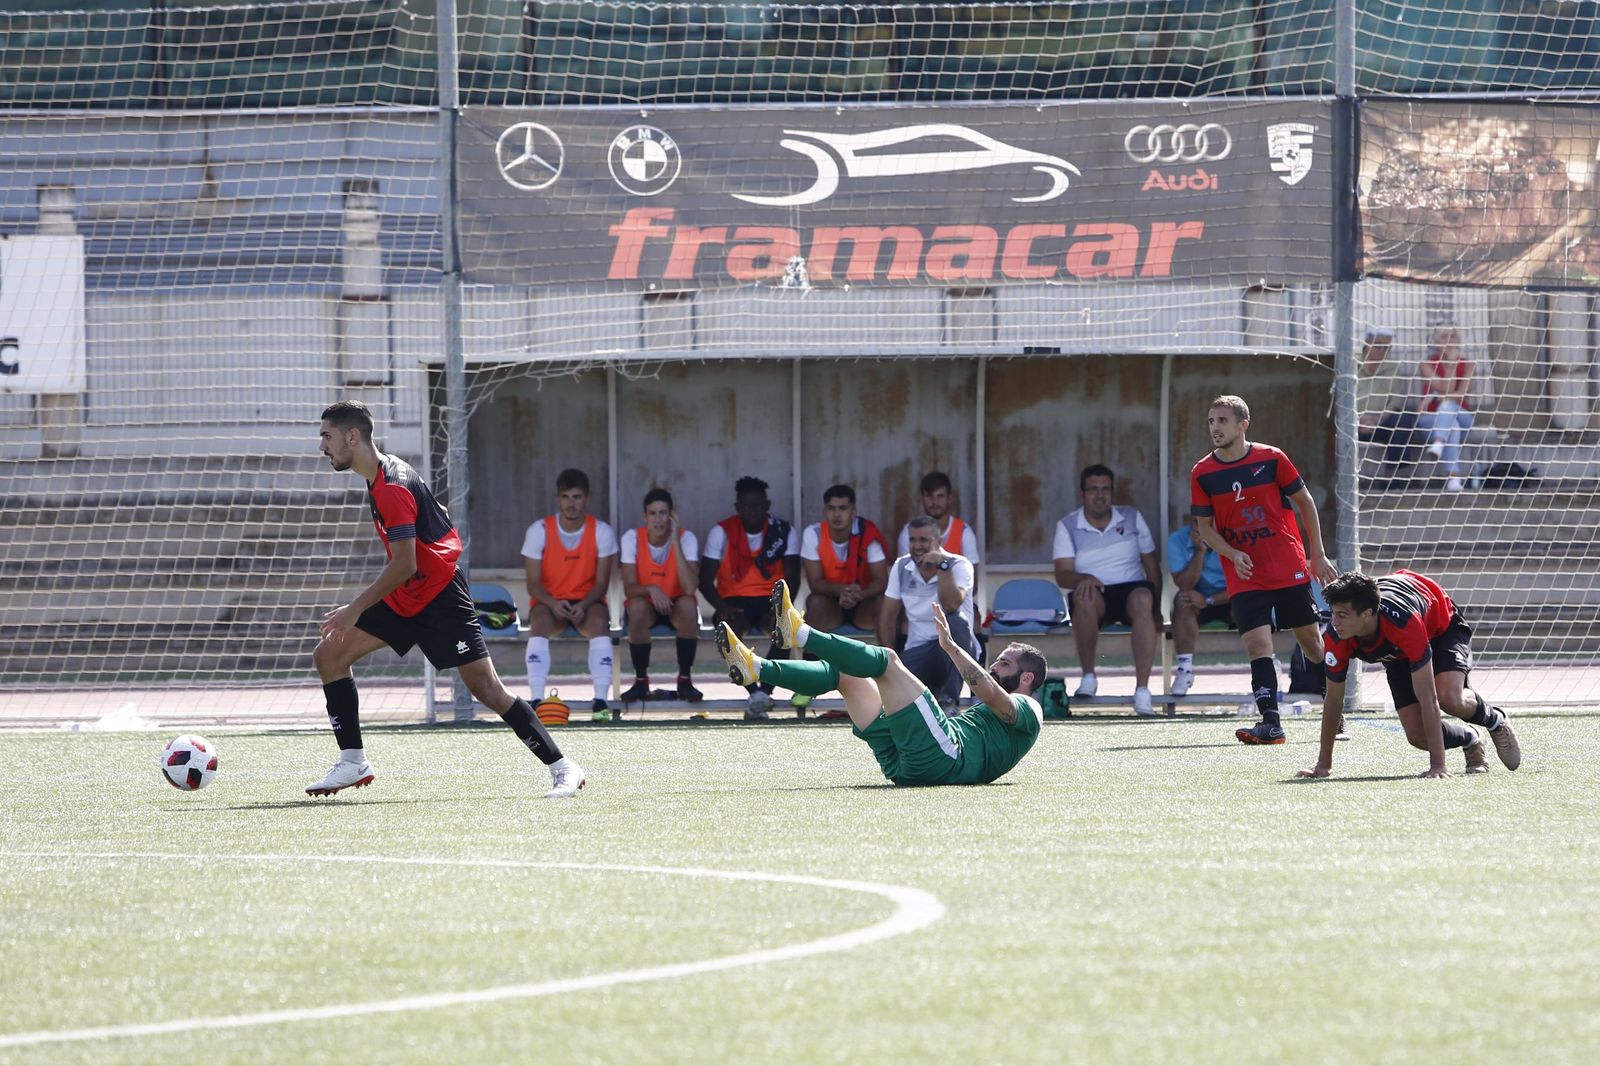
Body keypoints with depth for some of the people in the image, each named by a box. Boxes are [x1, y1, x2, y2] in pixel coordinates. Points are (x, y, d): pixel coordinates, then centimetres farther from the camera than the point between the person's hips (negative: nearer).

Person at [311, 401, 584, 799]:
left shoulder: (392, 488, -22)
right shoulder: (379, 478, 8)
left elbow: (404, 565, -26)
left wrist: (354, 610, -23)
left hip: (439, 597, -10)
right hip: (404, 598, 10)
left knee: (486, 688, -13)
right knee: (329, 655, 3)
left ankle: (563, 769, -8)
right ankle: (352, 762, 7)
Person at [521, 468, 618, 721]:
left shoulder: (602, 532, -6)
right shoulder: (539, 531, -8)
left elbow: (602, 583, -5)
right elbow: (533, 582, -7)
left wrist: (583, 606, -25)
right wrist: (553, 604, -28)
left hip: (587, 602, 0)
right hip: (549, 601, 0)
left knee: (599, 622, -34)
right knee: (540, 622, -35)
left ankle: (601, 700, -37)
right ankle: (537, 700, -39)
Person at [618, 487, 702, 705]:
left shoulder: (686, 538, -15)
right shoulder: (632, 539, -12)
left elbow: (690, 588, -28)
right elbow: (629, 588, -18)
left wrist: (675, 541, -29)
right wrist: (651, 589, -40)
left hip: (676, 606, 0)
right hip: (645, 607, 0)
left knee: (688, 604, -35)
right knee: (636, 606, -35)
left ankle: (685, 679, -20)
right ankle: (641, 680, -19)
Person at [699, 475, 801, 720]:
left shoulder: (784, 532, 2)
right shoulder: (722, 532, 0)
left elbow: (792, 578, -4)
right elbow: (705, 580, -3)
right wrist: (722, 606, -22)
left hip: (771, 600, 0)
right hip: (735, 601, 0)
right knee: (727, 627, -36)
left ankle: (764, 692, -35)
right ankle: (755, 692, -38)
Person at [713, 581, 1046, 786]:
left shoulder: (1027, 710, 12)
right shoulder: (989, 712, 40)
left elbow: (994, 695, -10)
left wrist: (951, 646, -15)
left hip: (944, 758, -9)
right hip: (902, 766, 9)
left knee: (887, 660, -17)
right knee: (843, 673, 12)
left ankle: (800, 633, -30)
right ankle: (753, 669, -3)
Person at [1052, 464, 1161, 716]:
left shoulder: (1132, 519, 12)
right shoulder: (1067, 527, 7)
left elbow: (1152, 567, 13)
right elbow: (1062, 575, -3)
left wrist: (1154, 607, -1)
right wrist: (1084, 579, -27)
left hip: (1130, 590, 1)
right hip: (1095, 594, -1)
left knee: (1142, 599, -36)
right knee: (1085, 597, -38)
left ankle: (1142, 690, -44)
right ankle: (1088, 676, -23)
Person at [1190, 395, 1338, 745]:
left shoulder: (1271, 459, -5)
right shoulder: (1202, 473, -2)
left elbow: (1304, 502, 6)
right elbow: (1204, 526, 6)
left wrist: (1318, 555, 5)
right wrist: (1233, 555, -12)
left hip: (1290, 570, 0)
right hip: (1244, 577, 0)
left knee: (1311, 640, 7)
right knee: (1258, 646, -13)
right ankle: (1270, 724, -15)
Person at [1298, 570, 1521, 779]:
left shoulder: (1404, 622, -46)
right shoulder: (1336, 639, -32)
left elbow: (1427, 697, -44)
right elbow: (1333, 699, -16)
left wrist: (1437, 765, -46)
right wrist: (1324, 764, -10)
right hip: (1398, 652, 4)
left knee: (1449, 699, -34)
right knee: (1418, 736, -13)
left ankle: (1495, 720, 2)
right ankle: (1471, 739, 21)